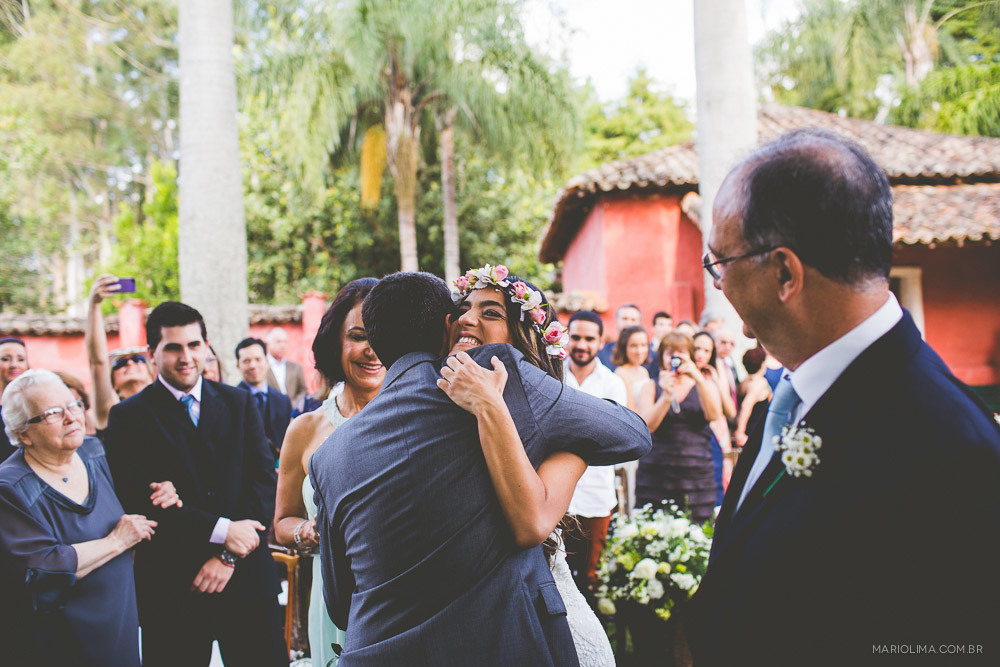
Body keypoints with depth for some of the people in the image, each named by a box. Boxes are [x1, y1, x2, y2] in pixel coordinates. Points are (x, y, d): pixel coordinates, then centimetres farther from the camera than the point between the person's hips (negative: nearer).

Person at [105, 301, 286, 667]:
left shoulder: (239, 403, 9)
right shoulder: (129, 416, 1)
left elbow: (265, 482, 2)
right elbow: (139, 500, -10)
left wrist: (229, 555, -9)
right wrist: (220, 530, -15)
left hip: (247, 577, 2)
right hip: (171, 586, -2)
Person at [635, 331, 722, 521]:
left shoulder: (705, 385, 14)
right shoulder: (652, 387, 12)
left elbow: (713, 414, -7)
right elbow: (646, 427, -4)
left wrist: (698, 378, -18)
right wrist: (666, 397, -19)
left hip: (698, 476, 1)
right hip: (656, 475, 0)